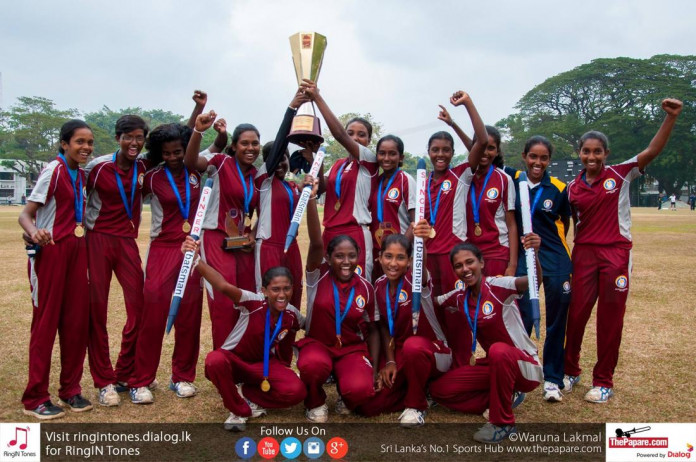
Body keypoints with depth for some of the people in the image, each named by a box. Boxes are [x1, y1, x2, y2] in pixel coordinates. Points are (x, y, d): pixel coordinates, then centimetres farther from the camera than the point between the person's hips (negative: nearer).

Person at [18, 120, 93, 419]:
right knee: (46, 322, -1)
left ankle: (70, 389, 20)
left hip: (76, 251, 7)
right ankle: (35, 398, 10)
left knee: (77, 322, 7)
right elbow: (25, 214, -15)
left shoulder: (80, 174, 11)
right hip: (51, 251, -7)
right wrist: (34, 233, -35)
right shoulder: (53, 171, -10)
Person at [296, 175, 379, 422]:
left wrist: (374, 370, -3)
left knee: (360, 390, -30)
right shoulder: (319, 275, -8)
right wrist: (311, 199, -39)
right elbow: (316, 243, -25)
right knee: (313, 365, -38)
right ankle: (315, 403, -3)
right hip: (316, 343, -1)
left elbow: (372, 329, 5)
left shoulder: (366, 287, -4)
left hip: (352, 349, 1)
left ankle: (347, 397, 10)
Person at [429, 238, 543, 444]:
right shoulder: (460, 297, 0)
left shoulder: (498, 287, -19)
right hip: (494, 364, 7)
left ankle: (503, 422, -19)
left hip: (525, 366, -6)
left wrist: (533, 253, -56)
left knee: (498, 351, -40)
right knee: (439, 389, -5)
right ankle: (504, 397, 6)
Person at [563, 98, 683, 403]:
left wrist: (671, 117, -22)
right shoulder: (573, 189, 5)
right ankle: (571, 371, 25)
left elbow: (652, 151, -12)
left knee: (610, 318, 4)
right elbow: (576, 225, 10)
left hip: (616, 253, -2)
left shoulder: (620, 174, -2)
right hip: (584, 253, 2)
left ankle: (604, 381, 17)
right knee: (576, 313, 5)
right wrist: (571, 255, 1)